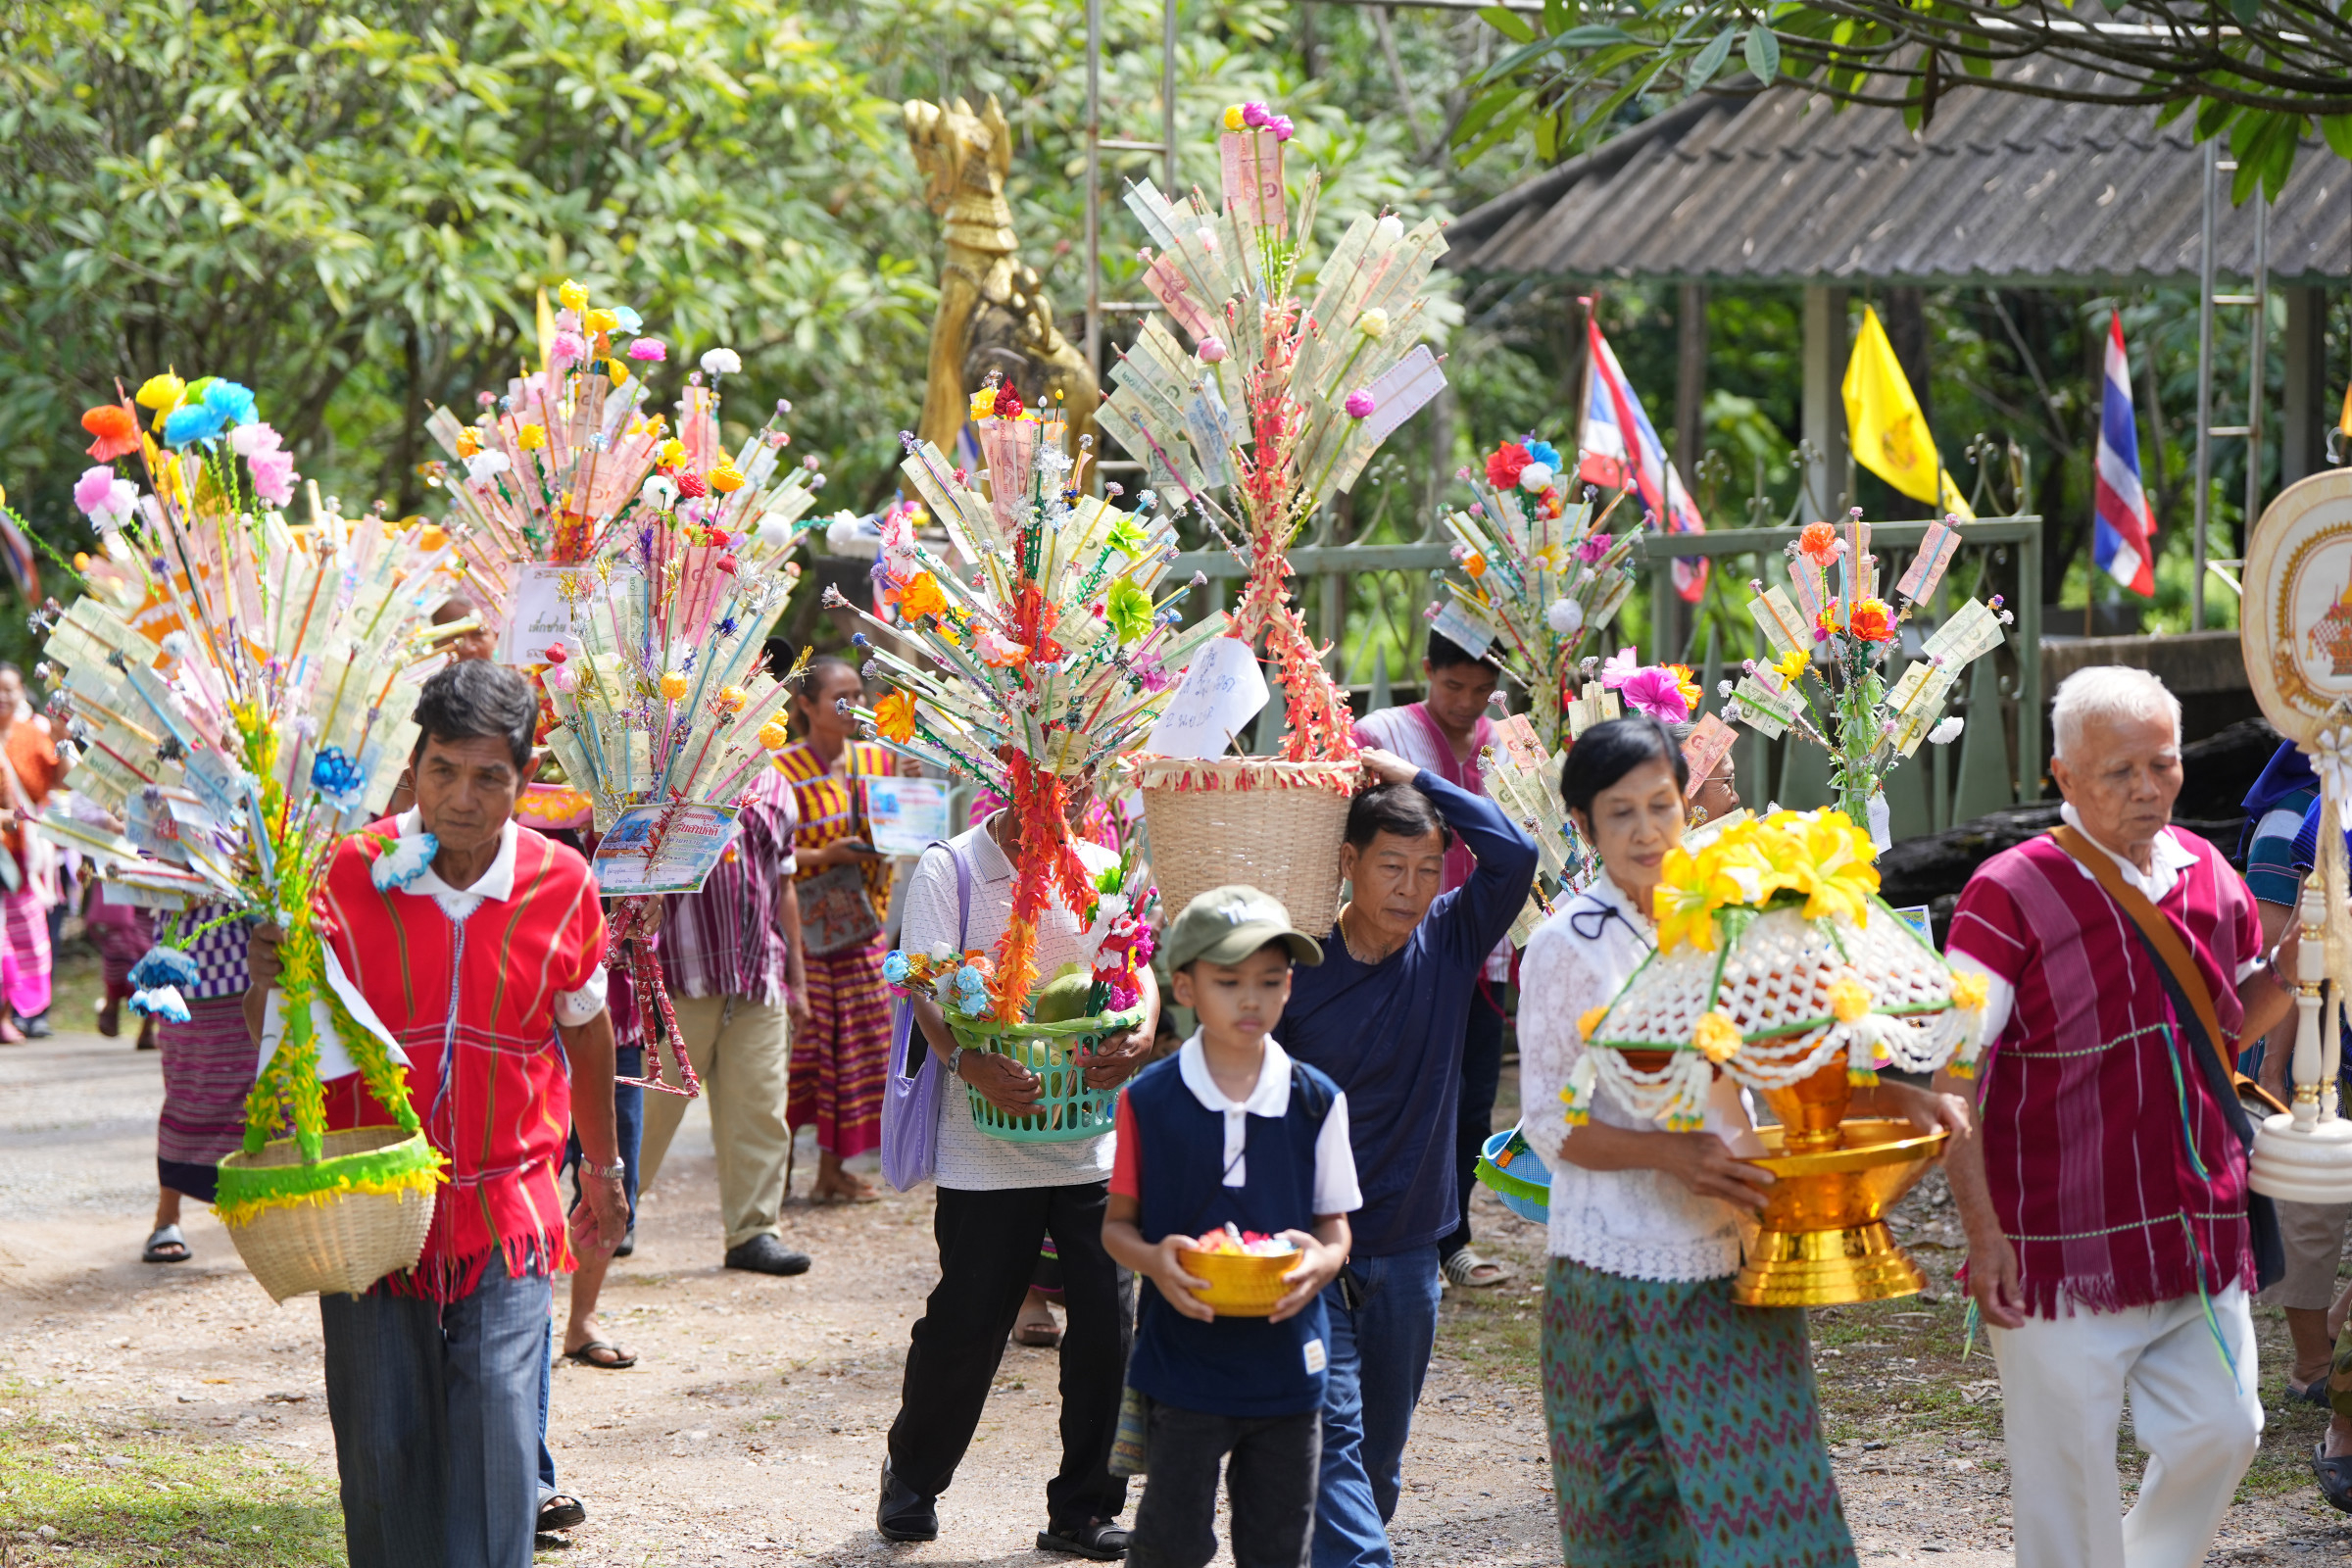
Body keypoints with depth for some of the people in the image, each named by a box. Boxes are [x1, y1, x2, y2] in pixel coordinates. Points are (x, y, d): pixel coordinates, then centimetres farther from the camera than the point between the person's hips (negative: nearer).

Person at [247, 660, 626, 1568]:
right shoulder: (346, 877, -6)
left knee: (496, 1441, -9)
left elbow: (586, 1031, 15)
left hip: (505, 1213, 0)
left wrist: (602, 1167, 26)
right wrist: (269, 980, -24)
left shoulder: (561, 886, -2)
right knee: (382, 1449, 3)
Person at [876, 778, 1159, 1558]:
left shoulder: (1101, 869, 10)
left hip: (1093, 1137, 3)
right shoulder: (949, 870, -3)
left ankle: (1083, 1508, 10)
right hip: (986, 1147, -3)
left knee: (1106, 1317, -3)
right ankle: (911, 1480, 27)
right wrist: (969, 1062, -30)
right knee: (967, 1321, 2)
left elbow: (1135, 966, 5)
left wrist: (1140, 1028, -19)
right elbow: (927, 994, -11)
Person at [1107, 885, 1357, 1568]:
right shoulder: (1150, 1101, -4)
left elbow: (1335, 1225, 7)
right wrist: (1153, 1258, -21)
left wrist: (1322, 1260, -17)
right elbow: (1117, 1223, 2)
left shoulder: (1316, 1101, 0)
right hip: (1183, 1363, -2)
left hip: (1287, 1364, 2)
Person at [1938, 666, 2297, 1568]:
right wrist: (1983, 1231, -16)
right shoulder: (2011, 896, -11)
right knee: (2068, 1469, 2)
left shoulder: (2208, 877, 8)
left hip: (2202, 1242, 6)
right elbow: (1949, 1077, -11)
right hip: (2066, 1248, -5)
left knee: (2219, 1432, 8)